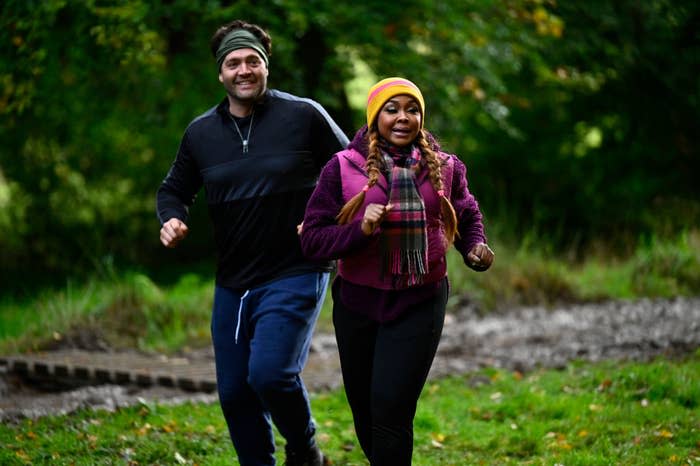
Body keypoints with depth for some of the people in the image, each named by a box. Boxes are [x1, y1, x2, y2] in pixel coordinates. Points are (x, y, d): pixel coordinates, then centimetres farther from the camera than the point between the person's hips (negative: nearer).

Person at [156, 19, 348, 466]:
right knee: (234, 394, 7)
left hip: (295, 274, -5)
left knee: (269, 375, -22)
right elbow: (174, 189, 19)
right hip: (233, 284, 5)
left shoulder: (304, 116, -6)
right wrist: (171, 219, -3)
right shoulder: (201, 132, 6)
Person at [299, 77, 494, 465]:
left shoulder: (444, 168, 1)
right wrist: (360, 230, -24)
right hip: (358, 304, 1)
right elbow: (312, 240, -8)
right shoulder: (343, 168, -6)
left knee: (391, 408, -13)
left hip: (419, 304, -1)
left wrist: (475, 248, -2)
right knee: (365, 409, 14)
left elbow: (468, 217, 19)